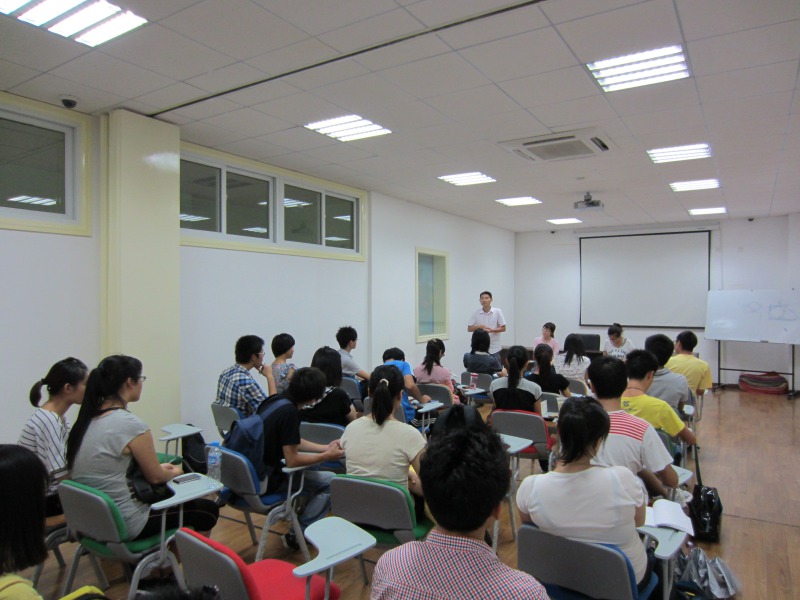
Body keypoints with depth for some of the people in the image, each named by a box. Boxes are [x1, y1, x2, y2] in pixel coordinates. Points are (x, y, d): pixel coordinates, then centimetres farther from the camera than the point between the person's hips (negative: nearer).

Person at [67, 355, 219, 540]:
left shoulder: (87, 419, 2)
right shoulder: (131, 424, -23)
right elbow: (155, 477, -10)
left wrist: (161, 468, 21)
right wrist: (175, 472, 12)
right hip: (121, 525, -9)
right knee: (208, 510, 6)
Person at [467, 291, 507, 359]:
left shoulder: (498, 312, -3)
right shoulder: (476, 313, 0)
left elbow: (503, 328, -1)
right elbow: (469, 329, 3)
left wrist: (491, 330, -18)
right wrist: (478, 326, -17)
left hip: (494, 349, -1)